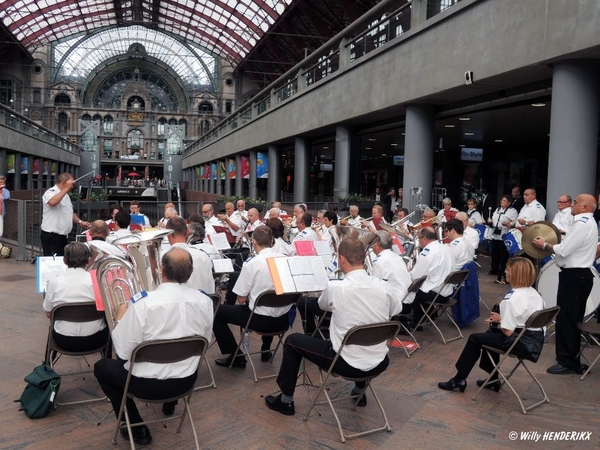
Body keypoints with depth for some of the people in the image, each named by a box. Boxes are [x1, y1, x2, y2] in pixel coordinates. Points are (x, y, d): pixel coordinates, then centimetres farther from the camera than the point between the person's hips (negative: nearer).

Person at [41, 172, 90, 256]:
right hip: (51, 237, -9)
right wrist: (66, 189, -30)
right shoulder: (50, 192, -14)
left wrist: (80, 222, 11)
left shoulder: (65, 195, 14)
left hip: (63, 236, 9)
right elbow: (52, 202, -38)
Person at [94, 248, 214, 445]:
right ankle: (170, 403, 51)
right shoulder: (205, 301, -13)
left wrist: (121, 319, 0)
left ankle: (136, 429, 20)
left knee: (101, 366, 23)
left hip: (148, 384, -4)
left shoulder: (142, 304, -26)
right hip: (187, 380, 5)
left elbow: (123, 352, -16)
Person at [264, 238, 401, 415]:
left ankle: (286, 401, 25)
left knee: (292, 341, 14)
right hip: (379, 364, 4)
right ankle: (360, 391, 47)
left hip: (347, 363, -4)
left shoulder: (335, 287, -17)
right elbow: (396, 311, 14)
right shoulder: (385, 287, -8)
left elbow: (323, 305, 6)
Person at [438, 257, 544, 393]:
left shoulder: (513, 298, -22)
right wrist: (502, 319, 3)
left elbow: (508, 332, -22)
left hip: (522, 343, -9)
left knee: (475, 338, 6)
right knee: (491, 334, 29)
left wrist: (500, 319, -2)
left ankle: (459, 380, 18)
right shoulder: (534, 293, 5)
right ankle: (493, 379, 33)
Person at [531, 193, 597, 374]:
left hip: (573, 276, -11)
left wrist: (544, 245, -7)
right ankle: (572, 360, 24)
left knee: (565, 319, -4)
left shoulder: (581, 224, -18)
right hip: (582, 275, 11)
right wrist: (552, 242, 8)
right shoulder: (589, 223, 16)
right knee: (574, 320, 15)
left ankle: (566, 361, 3)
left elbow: (563, 251, -21)